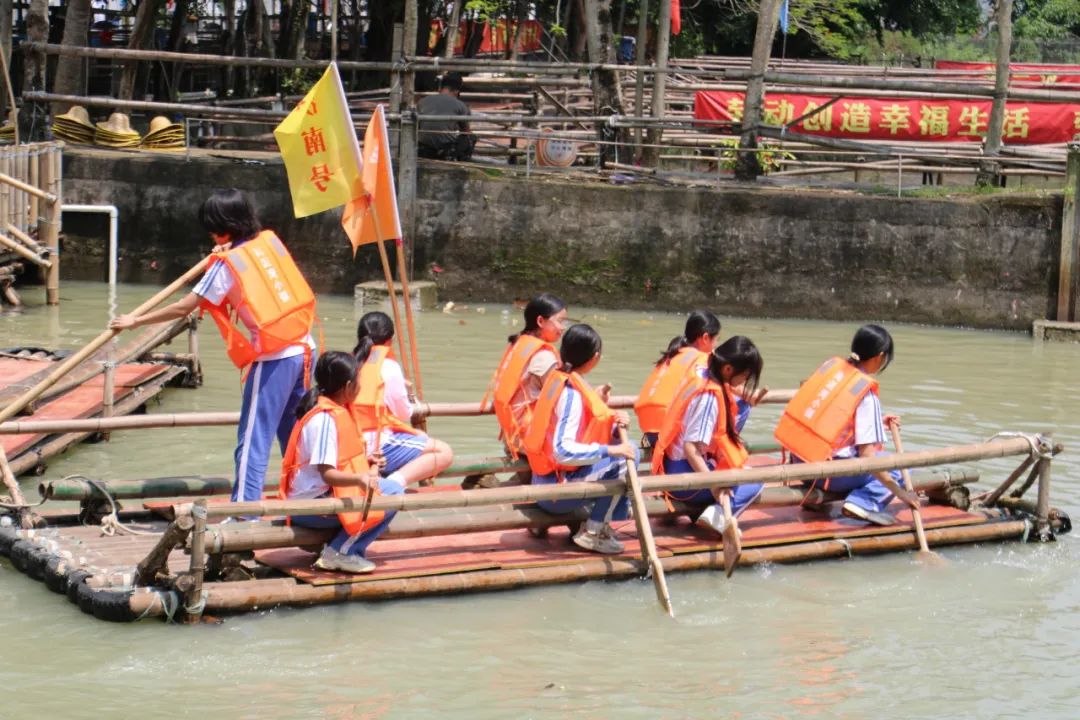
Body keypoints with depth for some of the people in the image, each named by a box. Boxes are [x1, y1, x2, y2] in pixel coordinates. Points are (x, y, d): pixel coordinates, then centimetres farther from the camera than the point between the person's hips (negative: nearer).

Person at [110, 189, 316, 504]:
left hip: (273, 359, -7)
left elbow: (183, 307, -4)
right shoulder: (270, 240, 9)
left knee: (253, 439, -3)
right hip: (304, 350, 7)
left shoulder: (227, 264, -7)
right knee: (295, 435, 17)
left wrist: (135, 321, 4)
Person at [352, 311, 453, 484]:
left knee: (419, 436, 29)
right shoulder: (388, 366, -6)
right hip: (380, 447, -8)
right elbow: (405, 413, -2)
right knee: (444, 452, -4)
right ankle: (396, 481, -25)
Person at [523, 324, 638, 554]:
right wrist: (610, 450, -29)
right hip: (556, 491, -9)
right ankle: (593, 532, -8)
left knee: (627, 450, 12)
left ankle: (598, 524, 8)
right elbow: (563, 451, -29)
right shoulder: (572, 393, -19)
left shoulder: (557, 378, 7)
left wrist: (612, 422, -1)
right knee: (623, 459, -16)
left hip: (544, 483, 9)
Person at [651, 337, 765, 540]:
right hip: (684, 476, -9)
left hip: (674, 468, 9)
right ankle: (717, 516, -23)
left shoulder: (702, 380, 4)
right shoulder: (711, 397, -22)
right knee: (754, 484, -6)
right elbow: (691, 448, -27)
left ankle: (691, 506, 9)